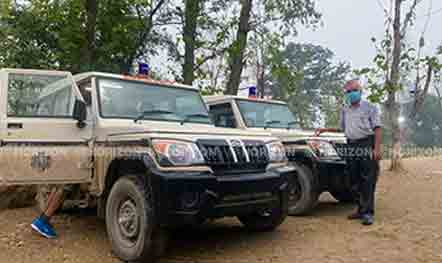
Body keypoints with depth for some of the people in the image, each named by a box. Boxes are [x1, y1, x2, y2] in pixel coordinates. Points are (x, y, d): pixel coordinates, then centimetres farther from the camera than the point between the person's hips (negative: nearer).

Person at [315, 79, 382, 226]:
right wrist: (325, 130, 19)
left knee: (368, 181, -6)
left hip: (367, 145, -5)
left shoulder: (369, 107, 1)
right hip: (351, 147, 6)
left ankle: (368, 212, -1)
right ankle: (361, 210, 20)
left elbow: (377, 128, -6)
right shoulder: (344, 110, 18)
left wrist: (377, 148, -16)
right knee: (356, 181, 10)